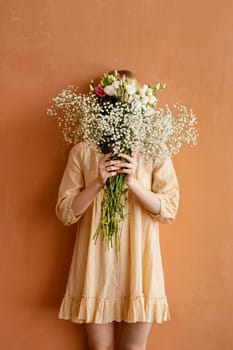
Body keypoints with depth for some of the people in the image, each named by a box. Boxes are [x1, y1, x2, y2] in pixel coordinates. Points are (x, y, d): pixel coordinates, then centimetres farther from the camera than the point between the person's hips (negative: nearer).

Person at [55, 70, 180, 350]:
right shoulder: (82, 151, 2)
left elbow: (169, 210, -3)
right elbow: (64, 213, -1)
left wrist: (133, 182, -16)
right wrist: (98, 183, -16)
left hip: (138, 262, 0)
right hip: (95, 261, 0)